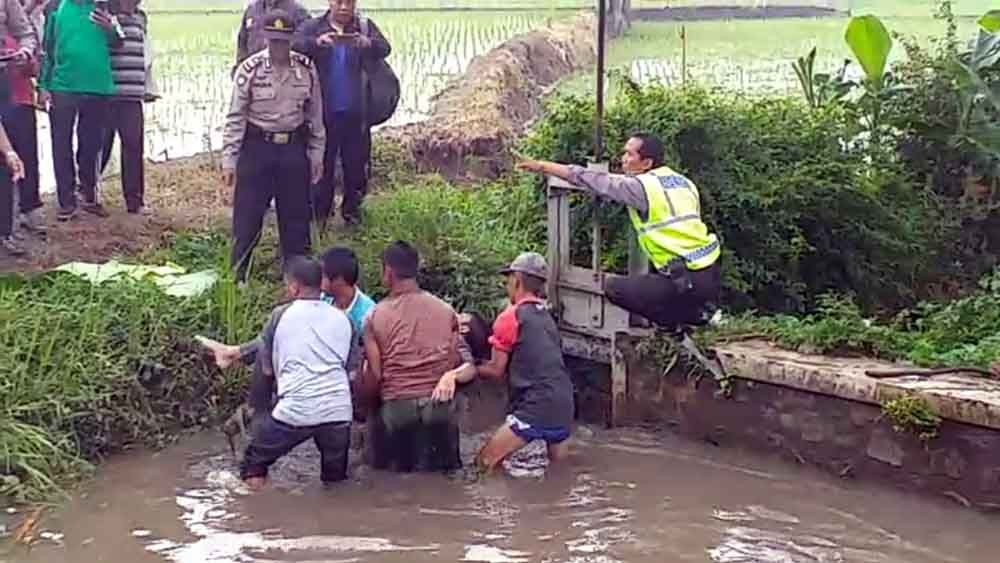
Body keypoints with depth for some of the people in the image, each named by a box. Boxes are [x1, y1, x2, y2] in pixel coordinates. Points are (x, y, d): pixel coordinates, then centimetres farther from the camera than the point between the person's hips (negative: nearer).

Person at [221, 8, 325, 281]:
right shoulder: (250, 69, -12)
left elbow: (315, 113, 7)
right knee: (247, 215, 2)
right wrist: (229, 160, -10)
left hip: (294, 148, 3)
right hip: (257, 147, -3)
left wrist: (317, 154, 8)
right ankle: (237, 275, 16)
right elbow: (236, 116, -8)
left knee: (296, 215, 11)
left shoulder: (306, 68, -3)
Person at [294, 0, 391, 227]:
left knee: (356, 163, 9)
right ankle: (318, 214, 12)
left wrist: (368, 43, -36)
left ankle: (352, 210, 23)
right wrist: (317, 42, -38)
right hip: (324, 112, -1)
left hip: (356, 112, 1)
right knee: (321, 163, 3)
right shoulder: (314, 27, -1)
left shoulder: (365, 27, 3)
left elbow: (384, 48, -13)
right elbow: (295, 45, -17)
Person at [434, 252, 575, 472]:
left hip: (536, 408, -7)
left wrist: (472, 368, 14)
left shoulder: (511, 316, -4)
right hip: (564, 409, 8)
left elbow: (496, 370, -2)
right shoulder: (548, 318, 18)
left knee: (485, 463, -1)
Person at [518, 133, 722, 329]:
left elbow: (594, 180, -6)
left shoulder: (641, 186, -8)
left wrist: (543, 166, 0)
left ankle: (680, 319, 0)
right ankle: (689, 313, 14)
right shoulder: (683, 182, 14)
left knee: (614, 288, 0)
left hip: (689, 282, -8)